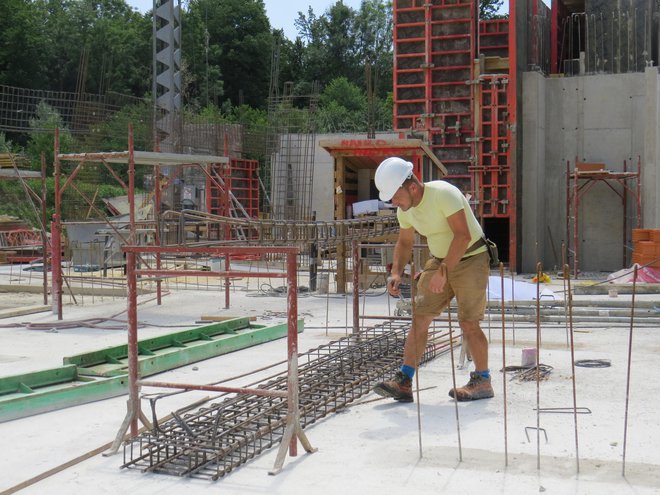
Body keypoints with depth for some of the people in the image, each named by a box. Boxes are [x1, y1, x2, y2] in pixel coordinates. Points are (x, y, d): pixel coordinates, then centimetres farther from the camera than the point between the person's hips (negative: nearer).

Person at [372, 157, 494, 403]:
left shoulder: (443, 194, -24)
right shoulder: (405, 209, 0)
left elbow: (463, 236, -29)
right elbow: (404, 243, 15)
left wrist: (443, 272, -31)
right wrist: (396, 272, -2)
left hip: (470, 259, -7)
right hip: (439, 260, 7)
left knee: (468, 323, -7)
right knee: (420, 317, -4)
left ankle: (482, 382, 10)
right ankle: (403, 382, -5)